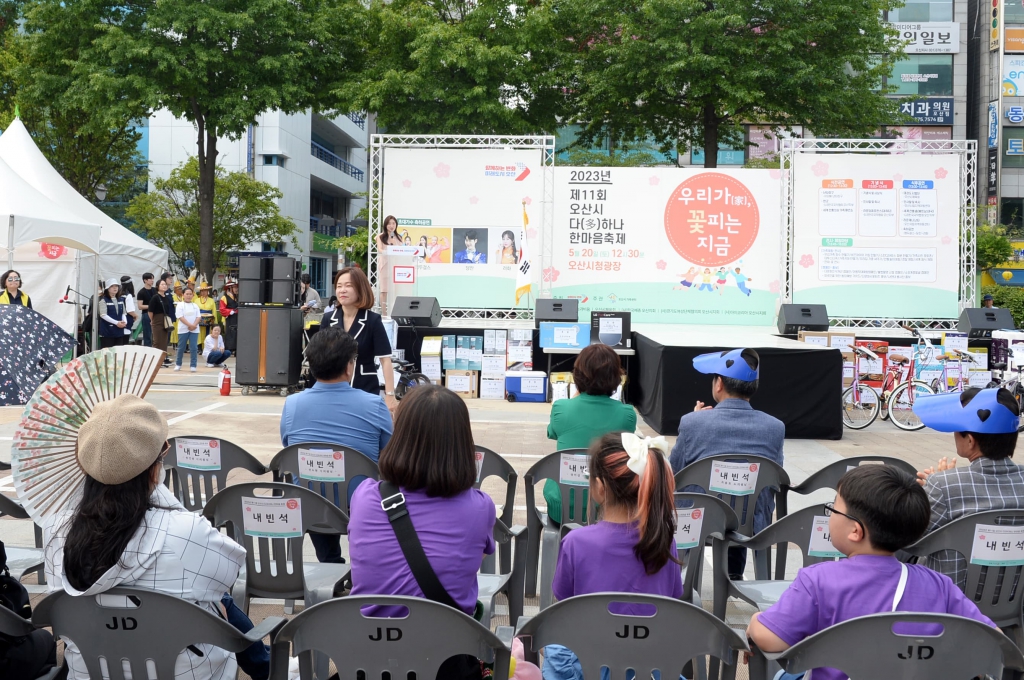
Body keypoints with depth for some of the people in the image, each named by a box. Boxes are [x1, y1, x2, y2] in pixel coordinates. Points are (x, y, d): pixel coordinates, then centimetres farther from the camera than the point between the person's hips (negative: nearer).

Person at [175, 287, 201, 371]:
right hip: (183, 329, -3)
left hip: (194, 329, 3)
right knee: (181, 347, 5)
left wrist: (194, 325, -14)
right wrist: (189, 325, -19)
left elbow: (198, 317, 4)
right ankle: (178, 364, 20)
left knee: (194, 348, -3)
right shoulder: (180, 305, -2)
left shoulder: (195, 305, 11)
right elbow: (180, 317, -11)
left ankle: (193, 366, 2)